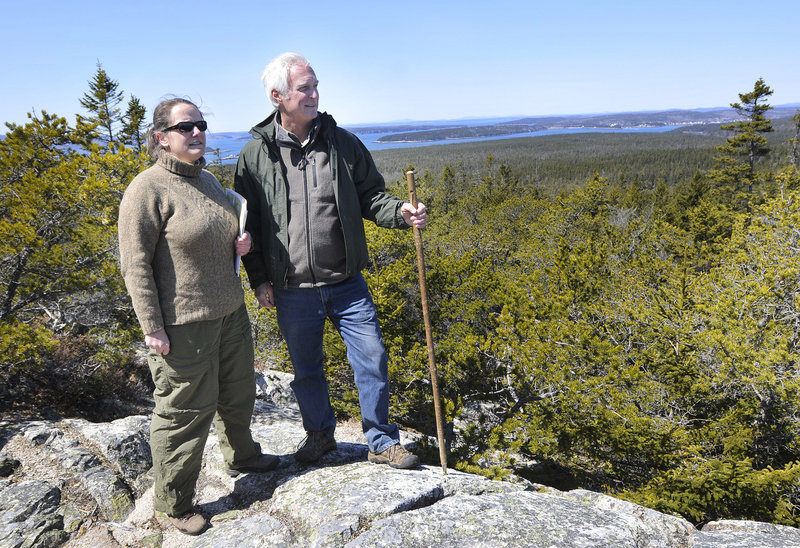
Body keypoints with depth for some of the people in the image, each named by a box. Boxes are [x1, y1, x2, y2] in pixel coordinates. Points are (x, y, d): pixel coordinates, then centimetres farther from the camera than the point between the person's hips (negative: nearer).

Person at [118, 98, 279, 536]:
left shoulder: (208, 181, 10)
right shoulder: (148, 189, -15)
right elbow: (135, 265, -16)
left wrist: (238, 245, 1)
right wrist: (153, 329, -18)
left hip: (229, 313, 8)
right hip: (182, 325, -8)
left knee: (237, 393, 23)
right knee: (185, 412, 3)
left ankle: (241, 456, 48)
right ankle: (174, 503, 22)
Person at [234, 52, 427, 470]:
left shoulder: (343, 143, 0)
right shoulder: (255, 154, -2)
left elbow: (370, 196, 5)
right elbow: (248, 222, 3)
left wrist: (401, 213, -16)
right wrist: (258, 278, -1)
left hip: (346, 282, 1)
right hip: (292, 289, 0)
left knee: (372, 359, 3)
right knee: (306, 368, 15)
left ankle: (382, 442, 22)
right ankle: (320, 434, 39)